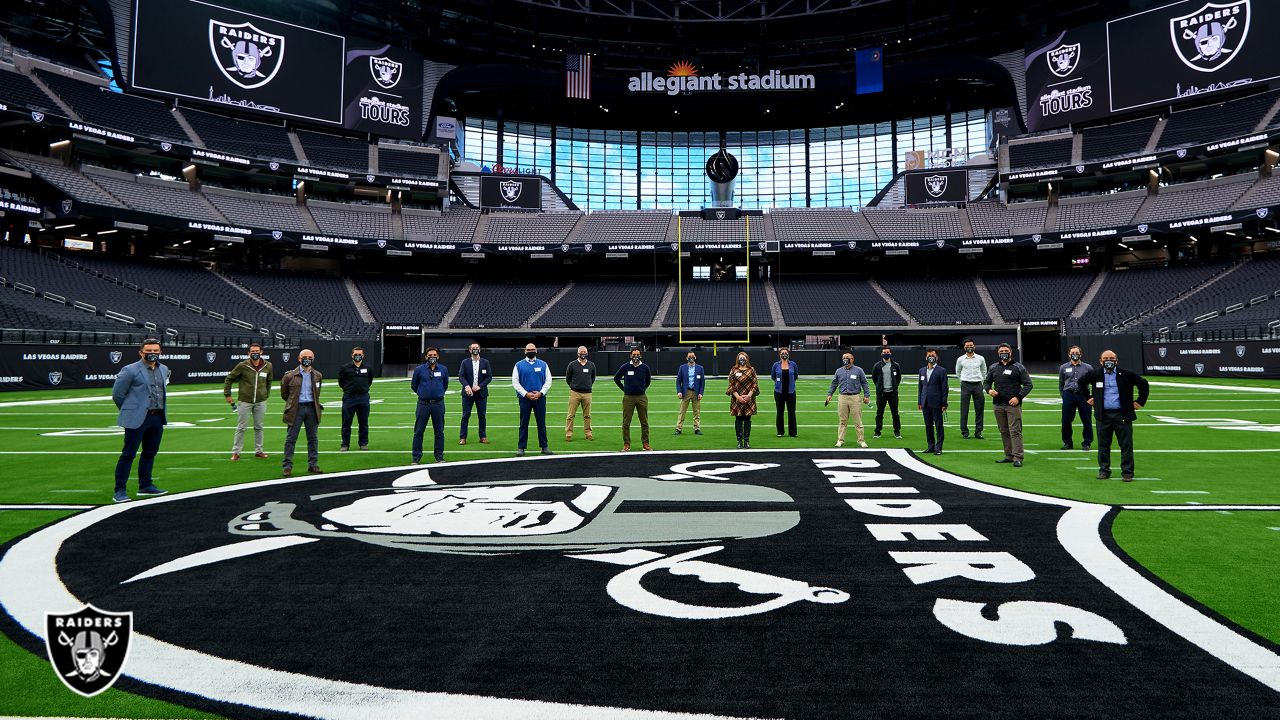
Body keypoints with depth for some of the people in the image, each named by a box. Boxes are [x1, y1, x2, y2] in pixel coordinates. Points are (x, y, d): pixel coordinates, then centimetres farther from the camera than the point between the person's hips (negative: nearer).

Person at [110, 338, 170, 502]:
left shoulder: (164, 369, 11)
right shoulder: (130, 370, -8)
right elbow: (117, 394, -2)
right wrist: (130, 411, 7)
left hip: (157, 418, 6)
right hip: (137, 419, -6)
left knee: (150, 452, 14)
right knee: (128, 454, -4)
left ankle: (145, 486, 25)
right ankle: (120, 491, 1)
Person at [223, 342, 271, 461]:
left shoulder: (268, 366, 1)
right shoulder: (242, 366, -8)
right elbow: (229, 379, 2)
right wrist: (227, 395, 1)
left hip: (261, 402, 3)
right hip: (244, 402, -3)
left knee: (259, 427, 10)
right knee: (241, 428, 2)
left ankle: (258, 451, 21)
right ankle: (236, 452, 10)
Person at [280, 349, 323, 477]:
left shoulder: (317, 376, 7)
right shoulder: (290, 376, -4)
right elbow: (284, 394, 9)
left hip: (312, 408, 3)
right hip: (296, 409, -3)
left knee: (313, 438, 6)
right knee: (291, 438, 0)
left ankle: (313, 464, 14)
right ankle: (287, 466, 6)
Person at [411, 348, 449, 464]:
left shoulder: (443, 369, 5)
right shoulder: (419, 369, 0)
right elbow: (413, 385, 14)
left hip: (438, 404, 1)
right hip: (423, 403, -1)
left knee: (439, 432, 6)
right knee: (418, 431, 0)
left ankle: (439, 456, 15)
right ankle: (416, 457, 7)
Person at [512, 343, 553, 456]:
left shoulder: (543, 365, 8)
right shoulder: (519, 365, 4)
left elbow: (548, 381, 6)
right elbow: (515, 382, 0)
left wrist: (540, 393, -8)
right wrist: (526, 394, -10)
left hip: (540, 397, 1)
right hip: (525, 398, -1)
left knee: (542, 423, 4)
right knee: (524, 424, 1)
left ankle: (544, 447, 10)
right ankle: (521, 447, 6)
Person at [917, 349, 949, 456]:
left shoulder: (941, 371, -3)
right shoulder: (922, 370, 14)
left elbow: (945, 388, -5)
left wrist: (944, 404, -9)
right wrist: (919, 402, 10)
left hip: (936, 403, -5)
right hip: (925, 403, 5)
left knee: (938, 425, -1)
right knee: (928, 425, 9)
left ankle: (938, 448, 2)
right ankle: (931, 446, 17)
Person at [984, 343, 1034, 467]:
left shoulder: (1019, 367, 2)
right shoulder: (993, 368, 14)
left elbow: (1028, 384, 1)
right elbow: (986, 382, 22)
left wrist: (1018, 397, -11)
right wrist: (989, 390, -2)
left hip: (1013, 405, -4)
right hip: (998, 405, 5)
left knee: (1015, 431, -9)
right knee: (1004, 431, 9)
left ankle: (1017, 457, -9)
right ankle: (1008, 455, 17)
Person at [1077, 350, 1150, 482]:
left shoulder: (1126, 374, 0)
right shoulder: (1094, 374, 5)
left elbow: (1144, 384, 9)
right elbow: (1081, 383, 23)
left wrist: (1140, 401, 7)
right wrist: (1087, 397, 17)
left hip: (1122, 415, -2)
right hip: (1103, 415, 2)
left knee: (1126, 445, 0)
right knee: (1103, 445, 7)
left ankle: (1127, 472, 7)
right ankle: (1104, 470, 17)